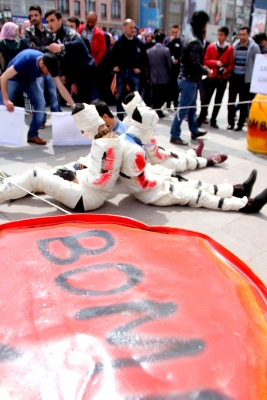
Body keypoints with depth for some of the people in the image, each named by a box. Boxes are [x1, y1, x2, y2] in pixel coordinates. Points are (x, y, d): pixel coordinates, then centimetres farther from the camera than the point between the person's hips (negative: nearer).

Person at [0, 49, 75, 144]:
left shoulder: (49, 64, -25)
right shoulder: (26, 59, -40)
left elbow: (61, 87, -21)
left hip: (30, 80, 4)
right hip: (13, 79, -4)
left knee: (41, 104, -13)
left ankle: (32, 135, -3)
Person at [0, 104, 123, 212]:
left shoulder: (103, 145, -26)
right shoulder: (110, 136, 2)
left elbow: (97, 182, -29)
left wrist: (74, 178, -14)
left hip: (87, 198, -9)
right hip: (88, 189, 10)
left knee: (36, 176, -7)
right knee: (43, 173, 15)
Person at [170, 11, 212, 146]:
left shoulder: (191, 36, 11)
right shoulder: (194, 42, -19)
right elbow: (195, 64, -25)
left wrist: (203, 67, 5)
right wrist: (207, 71, -9)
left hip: (188, 78, 10)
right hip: (189, 80, -10)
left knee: (192, 107, 20)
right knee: (183, 109, -3)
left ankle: (194, 131, 34)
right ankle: (174, 136, 4)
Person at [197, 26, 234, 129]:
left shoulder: (230, 48, -3)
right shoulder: (211, 46, 1)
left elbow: (231, 64, 0)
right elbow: (206, 61, 1)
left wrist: (227, 70, -19)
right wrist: (215, 62, -15)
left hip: (223, 77, 0)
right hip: (212, 76, 0)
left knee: (218, 100, 8)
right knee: (207, 98, 2)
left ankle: (213, 120, 18)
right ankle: (201, 118, 10)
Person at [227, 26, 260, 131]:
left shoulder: (254, 47, -3)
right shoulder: (235, 45, 8)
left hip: (246, 79, -4)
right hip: (234, 78, 4)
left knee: (243, 103, 3)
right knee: (231, 101, 6)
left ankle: (240, 124, 12)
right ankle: (231, 122, 17)